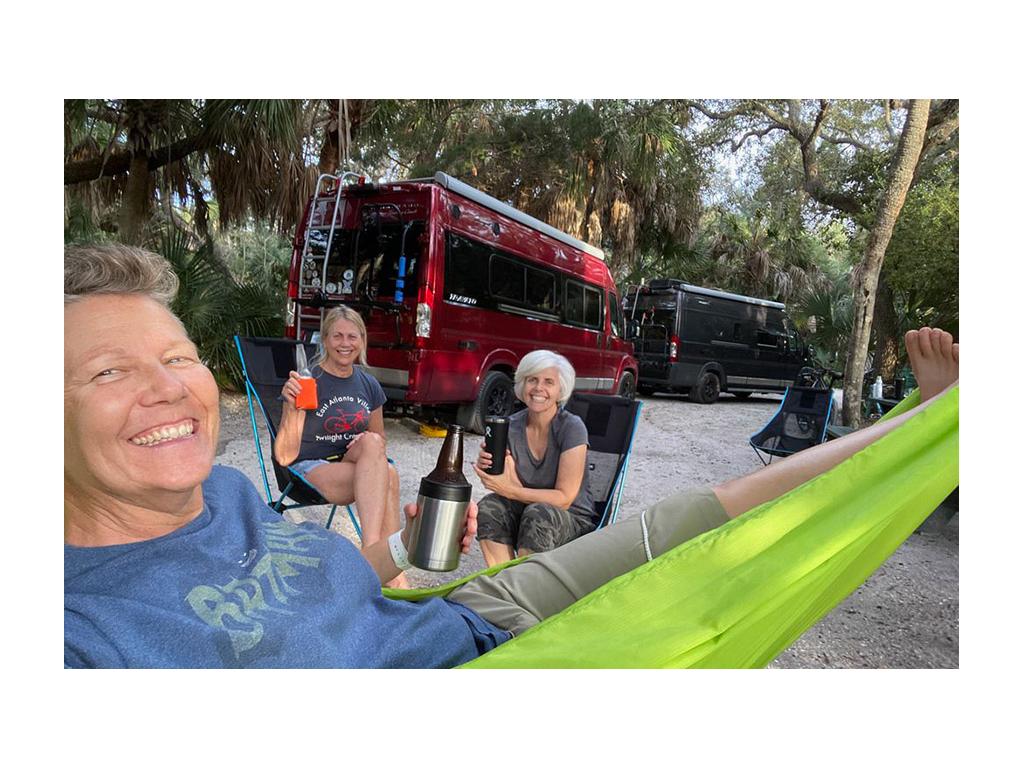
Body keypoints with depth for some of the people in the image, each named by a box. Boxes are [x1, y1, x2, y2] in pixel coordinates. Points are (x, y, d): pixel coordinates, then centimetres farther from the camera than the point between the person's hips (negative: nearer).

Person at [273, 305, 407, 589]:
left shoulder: (369, 385, 7)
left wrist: (368, 447, -5)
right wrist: (292, 409, -28)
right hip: (310, 469, -4)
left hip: (357, 468, 5)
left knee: (371, 443, -32)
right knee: (387, 477, -31)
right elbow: (285, 457, -12)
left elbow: (381, 440, 20)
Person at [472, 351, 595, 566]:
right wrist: (489, 466, -25)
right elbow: (516, 488, -5)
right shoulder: (511, 426, -2)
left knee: (537, 514, -34)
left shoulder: (571, 427, -16)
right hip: (525, 511, 4)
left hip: (574, 520, -4)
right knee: (488, 507, -23)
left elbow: (564, 498, -17)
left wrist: (510, 491, -26)